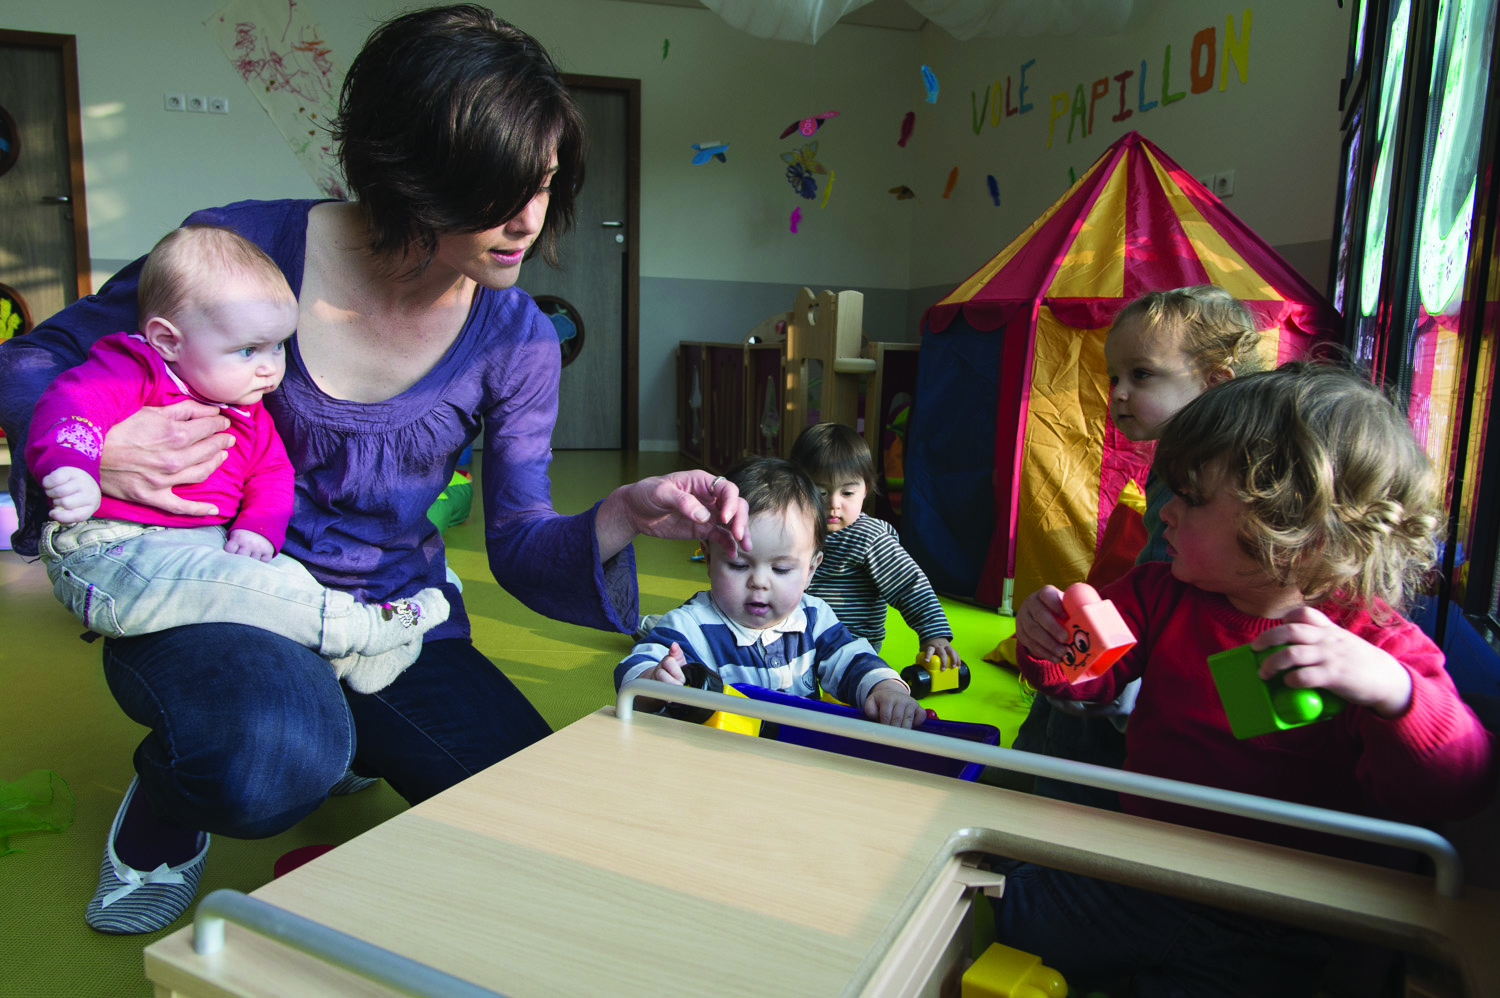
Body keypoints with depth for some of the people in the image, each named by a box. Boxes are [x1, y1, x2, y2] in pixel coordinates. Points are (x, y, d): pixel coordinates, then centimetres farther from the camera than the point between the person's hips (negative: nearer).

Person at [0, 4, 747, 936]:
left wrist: (628, 512, -26)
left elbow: (518, 546, -6)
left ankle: (343, 740, 21)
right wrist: (87, 444, -23)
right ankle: (164, 813, 4)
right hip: (207, 603, -3)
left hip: (395, 620, 4)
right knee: (278, 758, -37)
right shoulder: (247, 246, -14)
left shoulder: (518, 340, -6)